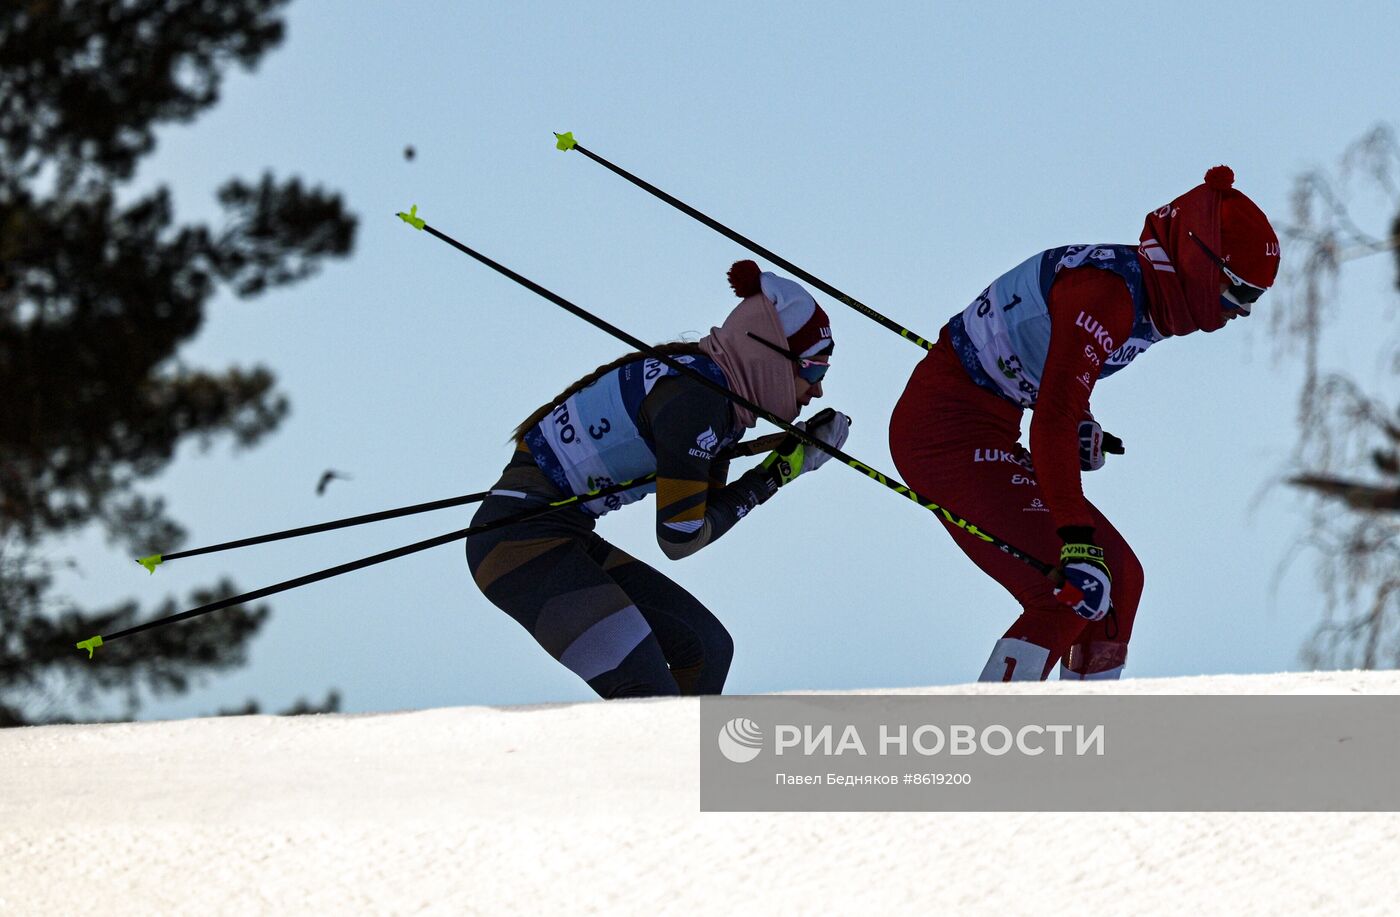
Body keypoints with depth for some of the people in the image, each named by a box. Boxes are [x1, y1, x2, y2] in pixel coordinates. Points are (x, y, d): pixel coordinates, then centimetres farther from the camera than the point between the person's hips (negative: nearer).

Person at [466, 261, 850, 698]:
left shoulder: (710, 387, 9)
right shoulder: (693, 396, -18)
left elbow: (709, 516, 17)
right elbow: (680, 538, -15)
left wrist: (800, 457, 8)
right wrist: (769, 480, -5)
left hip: (563, 541, 11)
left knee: (707, 646, 15)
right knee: (652, 700, -21)